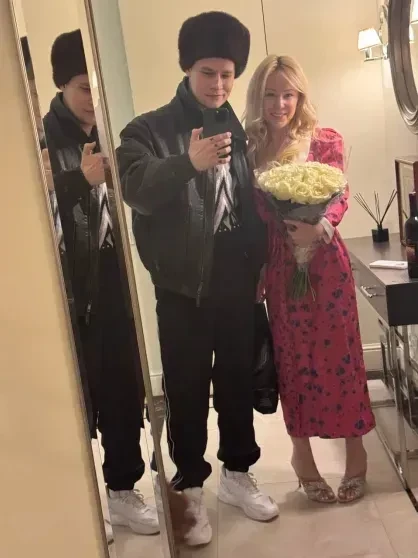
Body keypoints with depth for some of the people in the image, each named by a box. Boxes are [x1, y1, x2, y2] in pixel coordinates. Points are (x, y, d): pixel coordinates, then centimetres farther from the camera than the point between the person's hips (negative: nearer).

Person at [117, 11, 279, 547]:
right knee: (187, 388, 4)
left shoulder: (235, 130, 12)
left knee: (237, 378, 14)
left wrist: (258, 267, 10)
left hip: (235, 281, 4)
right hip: (183, 285, -4)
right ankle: (190, 487, 21)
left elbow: (252, 204, 15)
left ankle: (237, 472, 32)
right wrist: (188, 163, -37)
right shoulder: (150, 129, -3)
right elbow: (134, 189, -22)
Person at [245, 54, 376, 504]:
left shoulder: (326, 141, -1)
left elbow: (339, 198, -10)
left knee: (339, 351, 4)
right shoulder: (249, 146, 4)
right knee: (293, 357, 10)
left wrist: (319, 225, -31)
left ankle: (355, 448, 22)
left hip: (325, 260, -1)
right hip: (278, 265, 2)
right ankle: (302, 451, 25)